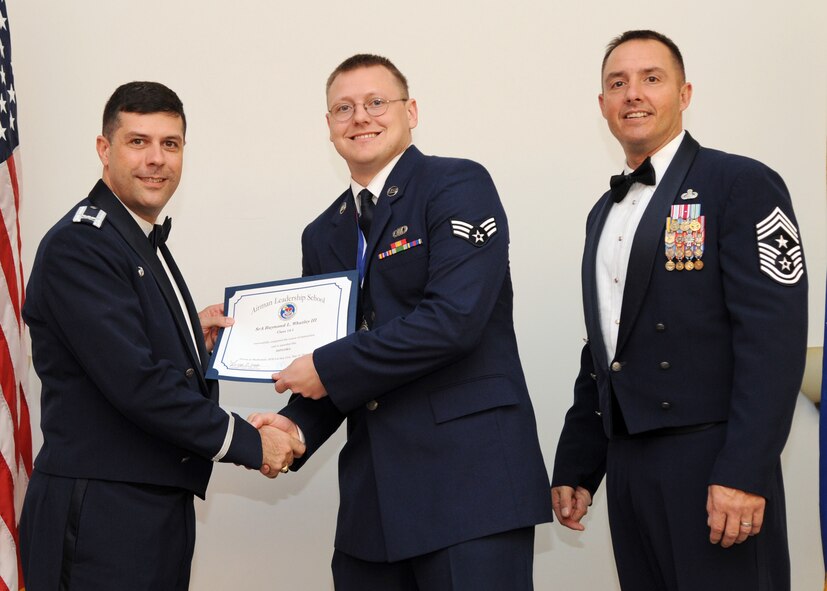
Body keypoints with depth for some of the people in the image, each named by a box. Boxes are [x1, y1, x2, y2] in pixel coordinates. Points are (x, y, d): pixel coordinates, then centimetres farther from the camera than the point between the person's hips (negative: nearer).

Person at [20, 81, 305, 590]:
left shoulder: (146, 243, 17)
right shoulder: (78, 246, -14)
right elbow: (135, 382, -21)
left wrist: (196, 341, 3)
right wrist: (249, 443, -14)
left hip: (162, 509, 9)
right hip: (100, 516, -9)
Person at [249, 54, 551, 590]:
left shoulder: (458, 186, -4)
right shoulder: (324, 235, 17)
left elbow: (454, 318, -17)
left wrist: (329, 369, -11)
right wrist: (298, 425, -1)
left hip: (470, 472, -6)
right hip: (372, 492, 6)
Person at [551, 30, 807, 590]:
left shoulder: (742, 185, -5)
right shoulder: (606, 213, 18)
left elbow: (774, 338, -14)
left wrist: (745, 474, -21)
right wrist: (575, 469, 16)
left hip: (710, 463, -7)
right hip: (627, 465, 7)